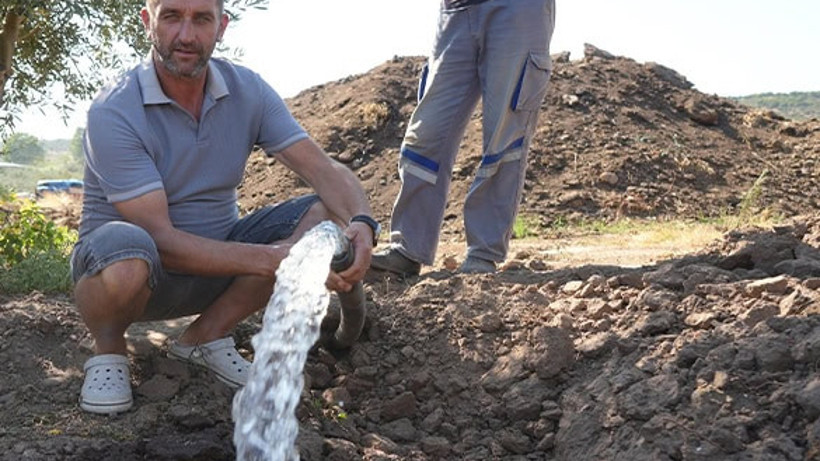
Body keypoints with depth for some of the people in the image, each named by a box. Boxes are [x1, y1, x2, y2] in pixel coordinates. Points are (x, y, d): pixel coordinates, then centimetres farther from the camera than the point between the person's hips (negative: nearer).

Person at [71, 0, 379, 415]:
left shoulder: (247, 91, -6)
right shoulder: (113, 113, -21)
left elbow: (325, 170, -11)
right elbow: (160, 240, -26)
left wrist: (361, 223, -34)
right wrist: (272, 258, -35)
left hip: (218, 261, 5)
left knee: (325, 215, -15)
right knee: (123, 245, -40)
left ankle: (207, 334, -3)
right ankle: (107, 349, -5)